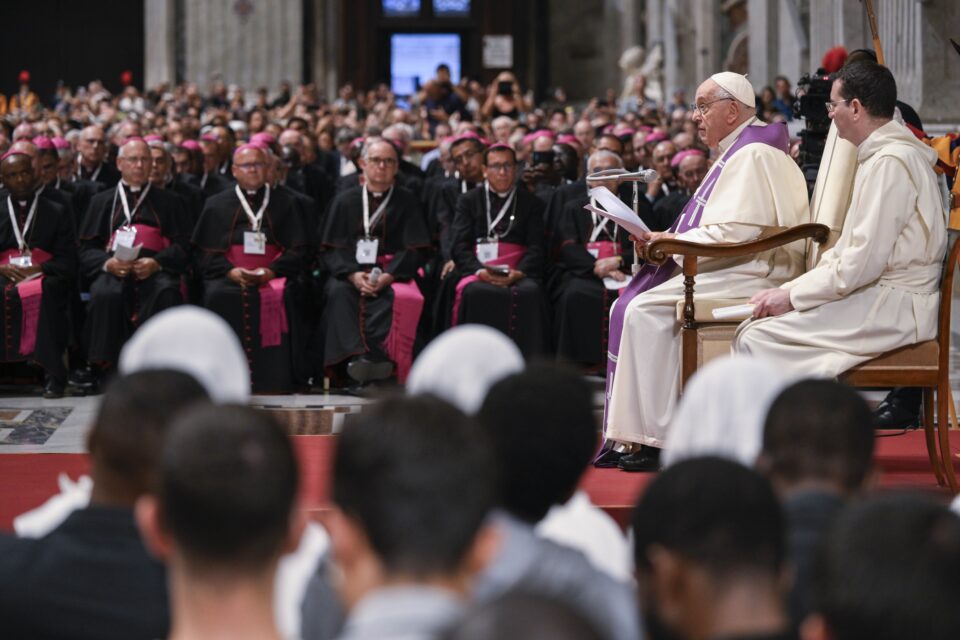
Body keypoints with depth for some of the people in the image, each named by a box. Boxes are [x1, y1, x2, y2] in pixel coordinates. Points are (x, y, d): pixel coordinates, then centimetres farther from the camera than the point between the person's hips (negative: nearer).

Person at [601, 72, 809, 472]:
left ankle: (656, 439, -17)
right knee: (630, 307, 2)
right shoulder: (735, 154, 20)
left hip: (752, 274, -11)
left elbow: (737, 232, -24)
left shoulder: (753, 156, -14)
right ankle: (625, 435, -1)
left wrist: (672, 241, -15)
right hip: (730, 270, 11)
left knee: (646, 310, -22)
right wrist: (668, 240, 5)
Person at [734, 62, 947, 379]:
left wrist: (792, 295, -13)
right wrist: (788, 290, 9)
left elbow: (864, 262, -21)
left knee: (755, 340, -17)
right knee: (752, 331, 2)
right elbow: (849, 251, 20)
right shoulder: (878, 156, 19)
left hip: (891, 310, -10)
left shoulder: (890, 162, -16)